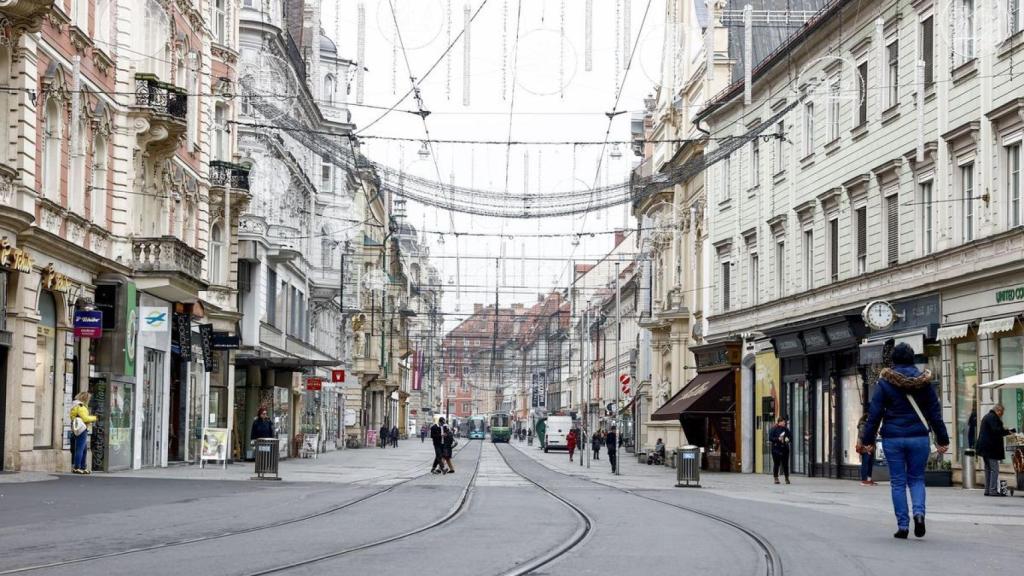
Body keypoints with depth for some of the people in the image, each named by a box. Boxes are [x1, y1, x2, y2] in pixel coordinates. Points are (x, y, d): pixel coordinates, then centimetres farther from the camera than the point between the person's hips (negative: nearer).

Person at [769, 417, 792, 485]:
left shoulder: (786, 429, 11)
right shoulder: (774, 429, -2)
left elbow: (790, 436, 18)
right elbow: (770, 438, -7)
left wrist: (788, 439, -4)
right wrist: (778, 439, -18)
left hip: (785, 449, 4)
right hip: (776, 449, -4)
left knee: (785, 464, 3)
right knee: (776, 464, -2)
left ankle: (787, 478, 10)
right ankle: (776, 478, 6)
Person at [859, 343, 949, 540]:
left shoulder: (885, 381, -4)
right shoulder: (923, 381, 2)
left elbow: (874, 412, -4)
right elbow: (935, 412, 5)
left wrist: (867, 440, 0)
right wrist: (942, 439, 10)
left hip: (893, 438, -1)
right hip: (919, 437, 1)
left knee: (898, 482, 6)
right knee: (917, 479, 14)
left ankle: (903, 525, 4)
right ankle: (919, 512, -11)